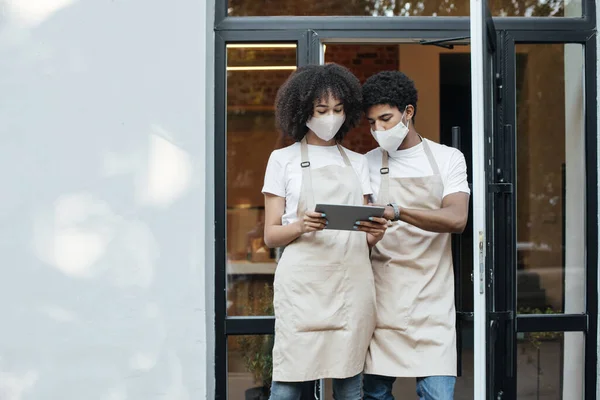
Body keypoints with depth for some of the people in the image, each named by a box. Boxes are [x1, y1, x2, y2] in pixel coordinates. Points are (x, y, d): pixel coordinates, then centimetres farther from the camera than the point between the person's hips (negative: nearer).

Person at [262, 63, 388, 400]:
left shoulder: (358, 163, 17)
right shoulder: (283, 160, 7)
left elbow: (365, 240, 16)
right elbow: (271, 236, 4)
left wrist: (375, 233, -7)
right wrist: (301, 226, -16)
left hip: (352, 281, 3)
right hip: (303, 282, -3)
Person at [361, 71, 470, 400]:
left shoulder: (447, 159, 5)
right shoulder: (367, 164, 9)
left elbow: (456, 219, -11)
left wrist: (396, 212, -24)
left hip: (431, 297, -1)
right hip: (381, 296, 1)